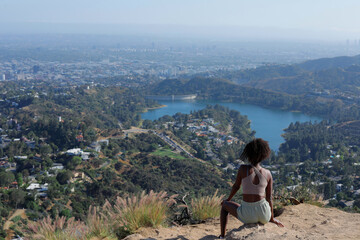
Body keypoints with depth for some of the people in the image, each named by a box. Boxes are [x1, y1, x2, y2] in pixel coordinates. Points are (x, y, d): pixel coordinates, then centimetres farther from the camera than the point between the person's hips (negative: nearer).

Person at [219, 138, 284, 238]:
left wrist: (228, 199, 25)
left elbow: (236, 186, 5)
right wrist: (272, 218, 16)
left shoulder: (243, 169, -9)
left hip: (247, 215, -2)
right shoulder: (268, 173, -1)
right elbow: (269, 198, 3)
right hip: (264, 215, 2)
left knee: (224, 205, 28)